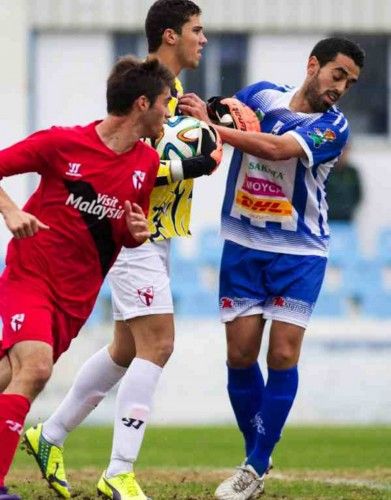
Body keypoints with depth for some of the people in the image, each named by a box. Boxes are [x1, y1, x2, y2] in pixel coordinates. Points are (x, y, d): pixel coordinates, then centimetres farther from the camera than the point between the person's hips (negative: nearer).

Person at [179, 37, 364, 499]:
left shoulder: (332, 127, -12)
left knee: (283, 355, -10)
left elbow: (276, 148, -27)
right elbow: (218, 114, 14)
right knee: (240, 354, -1)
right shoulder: (261, 95, 0)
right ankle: (254, 456, 15)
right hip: (243, 247, 3)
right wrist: (215, 110, -11)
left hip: (299, 253, -3)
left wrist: (211, 126, -29)